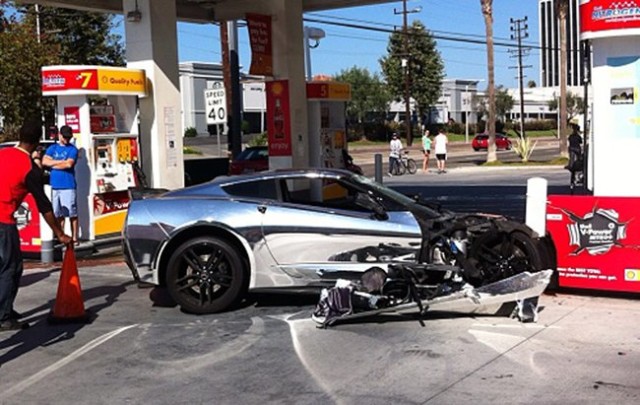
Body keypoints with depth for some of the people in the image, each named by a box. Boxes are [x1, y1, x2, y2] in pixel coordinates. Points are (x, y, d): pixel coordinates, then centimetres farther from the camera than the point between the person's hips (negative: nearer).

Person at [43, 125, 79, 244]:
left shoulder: (72, 149, 2)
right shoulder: (52, 148, 14)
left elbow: (69, 164, -12)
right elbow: (44, 162, 1)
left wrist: (53, 164, 0)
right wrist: (61, 161, -6)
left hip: (68, 186, -4)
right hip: (55, 185, 4)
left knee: (72, 213, -4)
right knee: (58, 214, 8)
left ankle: (74, 237, 0)